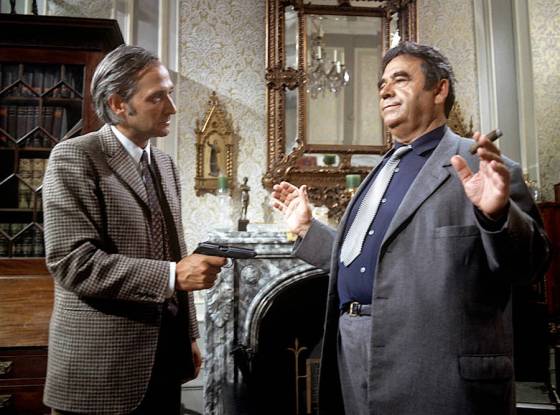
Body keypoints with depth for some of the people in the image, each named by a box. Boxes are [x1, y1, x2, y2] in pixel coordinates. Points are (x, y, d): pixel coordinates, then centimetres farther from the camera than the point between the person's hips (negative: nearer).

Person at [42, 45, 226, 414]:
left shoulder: (165, 164, 10)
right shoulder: (74, 158, -11)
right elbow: (73, 261, -20)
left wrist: (189, 335, 13)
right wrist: (172, 275, -24)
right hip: (103, 367, -6)